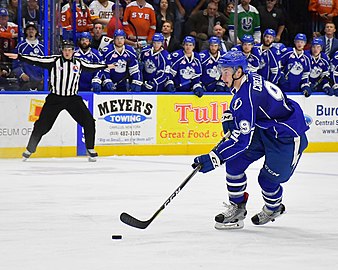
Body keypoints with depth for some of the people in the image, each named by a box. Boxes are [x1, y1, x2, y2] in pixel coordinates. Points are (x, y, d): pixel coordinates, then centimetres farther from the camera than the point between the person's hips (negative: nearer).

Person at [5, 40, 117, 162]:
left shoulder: (78, 63, 6)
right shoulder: (54, 60, -6)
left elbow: (92, 66, 22)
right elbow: (37, 60, -13)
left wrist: (107, 66, 31)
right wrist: (18, 56, -21)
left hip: (73, 98, 2)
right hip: (55, 98, -2)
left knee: (88, 122, -8)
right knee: (42, 124, -3)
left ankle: (90, 149, 8)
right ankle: (29, 150, 14)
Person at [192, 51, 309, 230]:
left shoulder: (247, 96, -33)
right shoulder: (248, 80, -4)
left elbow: (242, 140, -34)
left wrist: (213, 159, -35)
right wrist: (230, 116, 2)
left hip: (287, 137, -10)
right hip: (264, 129, 10)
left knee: (268, 179, -2)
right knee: (234, 161, -3)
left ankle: (274, 208, 31)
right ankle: (237, 207, 9)